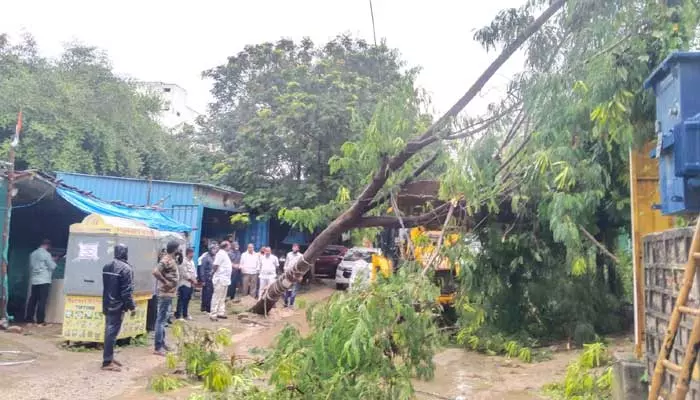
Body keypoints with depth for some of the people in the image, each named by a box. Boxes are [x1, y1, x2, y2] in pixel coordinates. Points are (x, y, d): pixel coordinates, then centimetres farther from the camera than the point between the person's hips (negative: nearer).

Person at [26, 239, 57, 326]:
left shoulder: (33, 254, 11)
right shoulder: (46, 254, -10)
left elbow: (31, 266, 18)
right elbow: (52, 267, -6)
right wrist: (53, 261, 11)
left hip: (34, 280, 7)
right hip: (44, 280, -7)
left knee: (33, 299, 11)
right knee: (42, 300, -5)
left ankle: (29, 318, 12)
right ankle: (40, 320, -7)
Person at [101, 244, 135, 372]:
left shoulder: (107, 267, 10)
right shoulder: (126, 268, -16)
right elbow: (127, 291, -19)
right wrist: (131, 306, -11)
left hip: (107, 305, 9)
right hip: (118, 306, -8)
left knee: (109, 331, 16)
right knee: (112, 333, -5)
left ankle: (109, 357, 24)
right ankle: (107, 362, -1)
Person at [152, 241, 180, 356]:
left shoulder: (171, 259, 11)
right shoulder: (166, 260, -18)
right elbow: (155, 272, -32)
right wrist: (165, 282, -24)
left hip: (169, 294, 10)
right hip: (165, 294, -10)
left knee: (163, 319, 17)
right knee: (161, 320, -5)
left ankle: (162, 343, 27)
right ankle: (158, 347, -1)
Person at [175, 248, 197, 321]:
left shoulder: (192, 261, 17)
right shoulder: (183, 261, -12)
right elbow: (184, 273, -16)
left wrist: (194, 279, 4)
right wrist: (192, 279, -10)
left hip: (191, 284, 8)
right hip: (184, 283, -8)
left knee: (187, 299, 12)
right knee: (181, 300, -7)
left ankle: (185, 314, 20)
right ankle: (178, 315, -3)